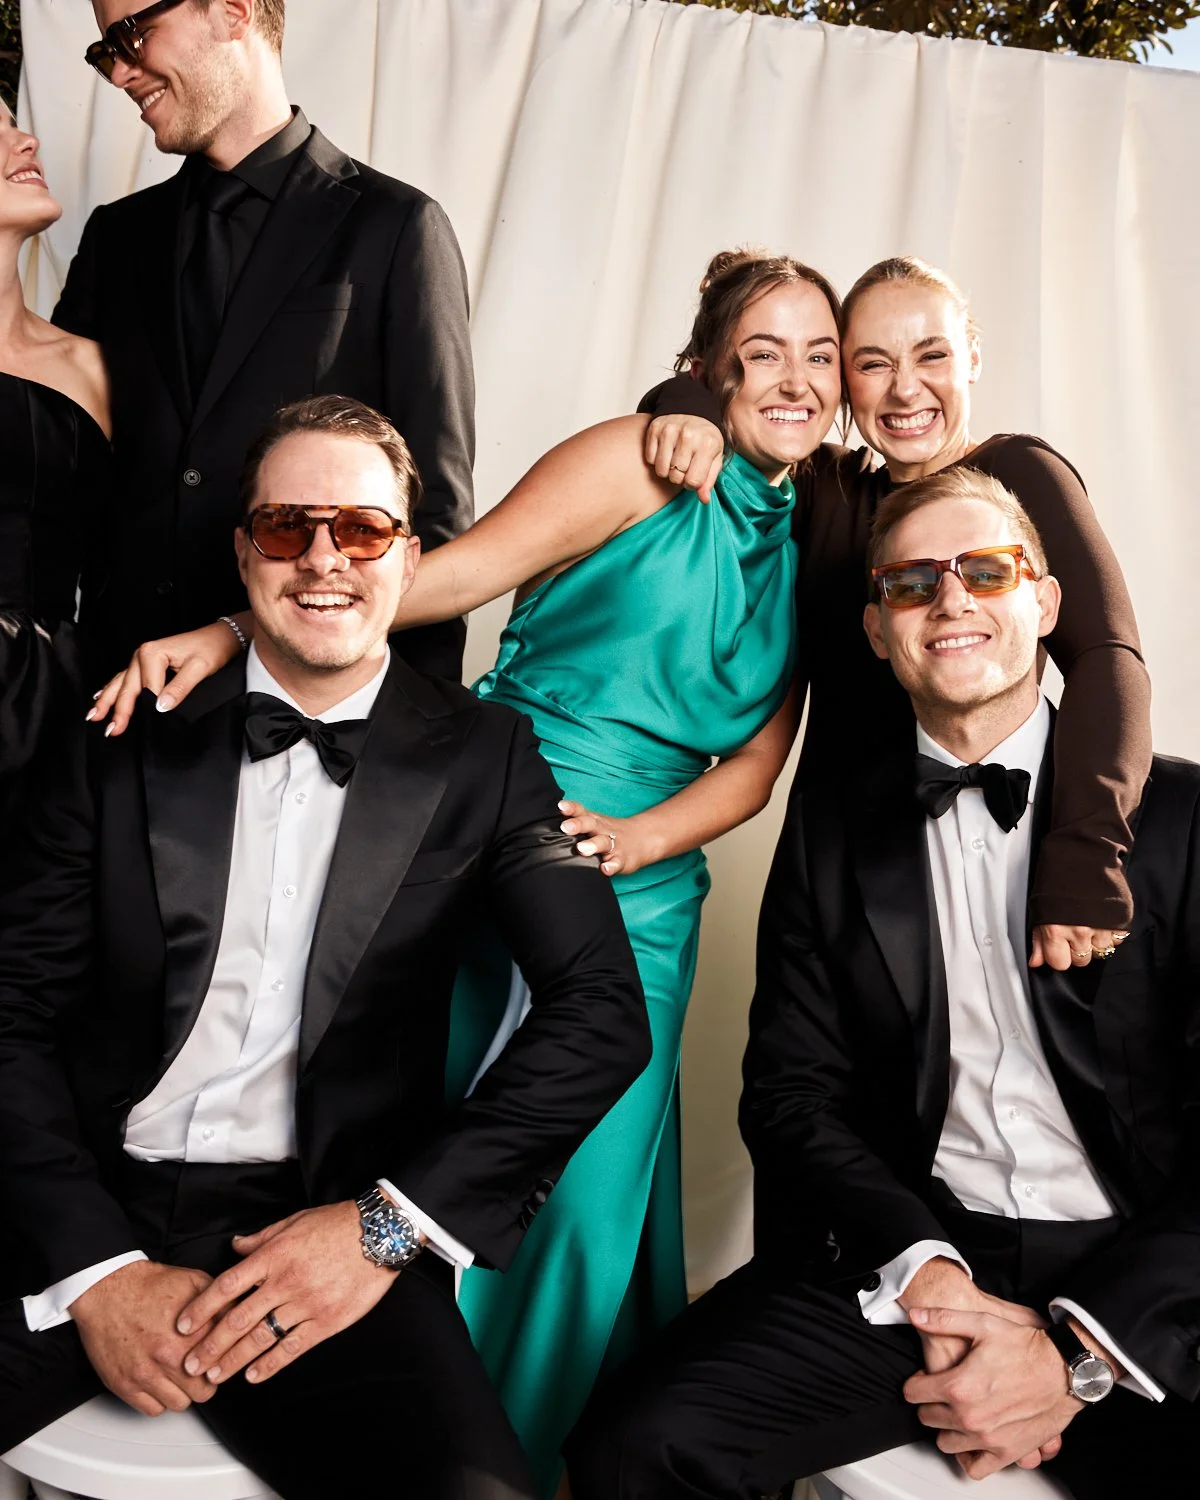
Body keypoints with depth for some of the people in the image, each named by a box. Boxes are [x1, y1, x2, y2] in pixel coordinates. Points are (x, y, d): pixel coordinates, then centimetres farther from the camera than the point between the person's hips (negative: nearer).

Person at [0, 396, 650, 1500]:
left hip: (323, 1228, -1)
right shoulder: (134, 741, 7)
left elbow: (602, 1012, -2)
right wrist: (95, 1268, -10)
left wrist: (387, 1222, -10)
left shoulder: (482, 757, 5)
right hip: (89, 1214, 1)